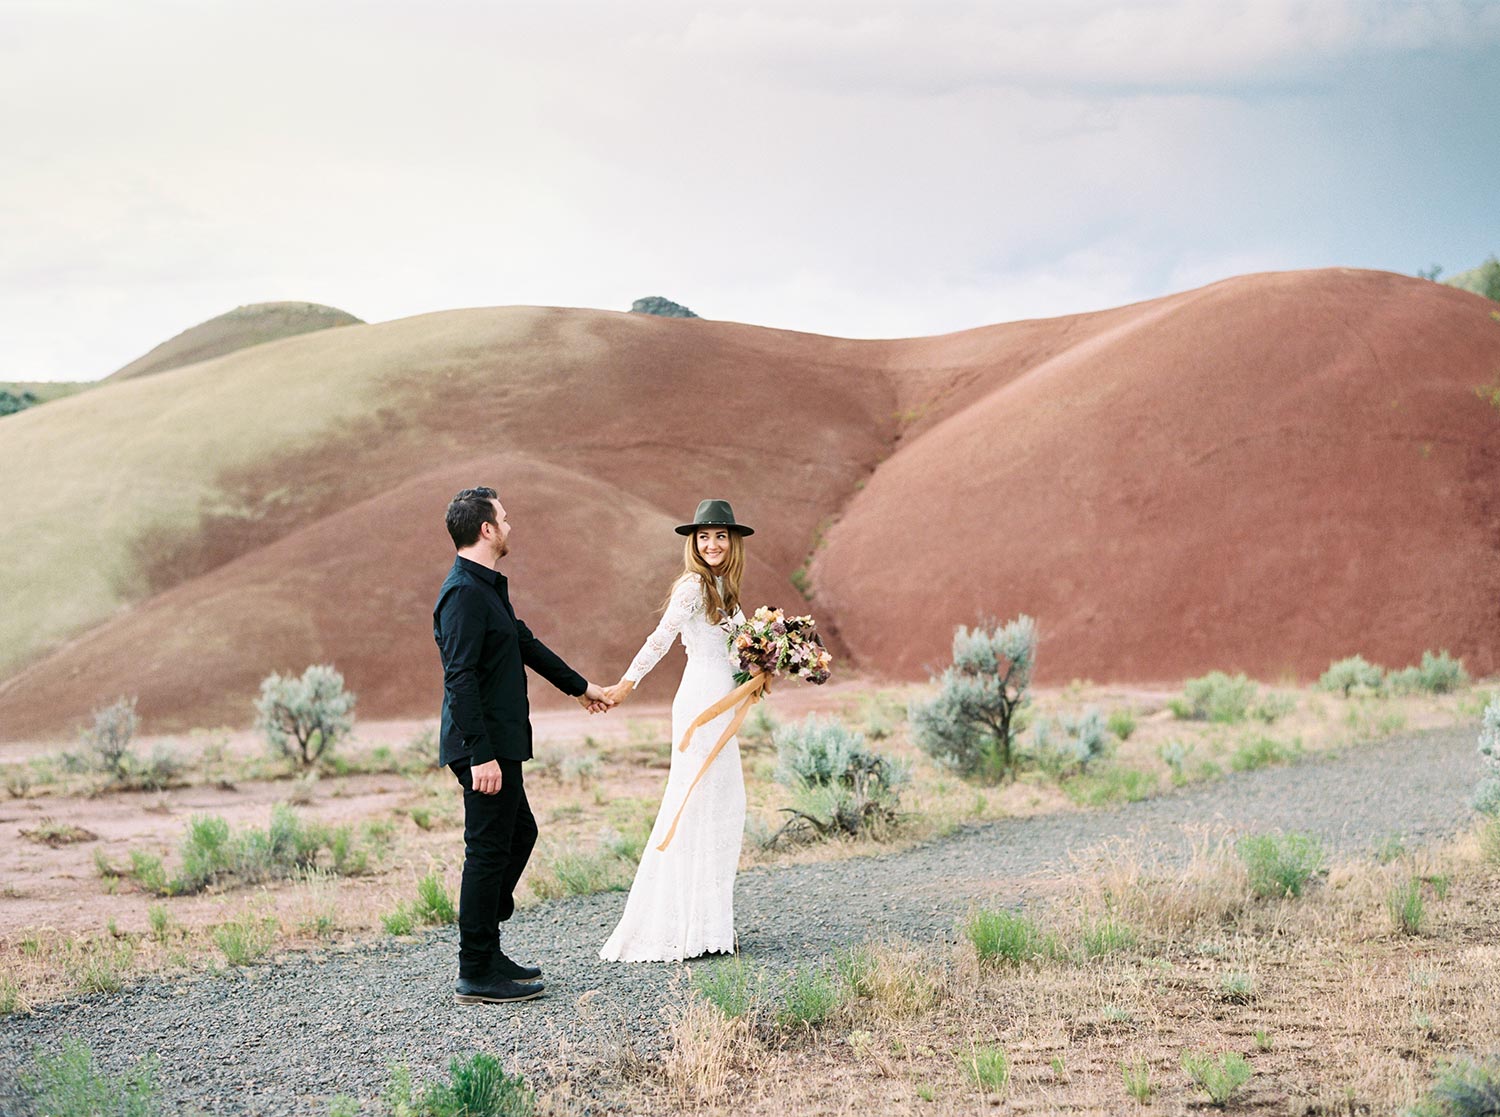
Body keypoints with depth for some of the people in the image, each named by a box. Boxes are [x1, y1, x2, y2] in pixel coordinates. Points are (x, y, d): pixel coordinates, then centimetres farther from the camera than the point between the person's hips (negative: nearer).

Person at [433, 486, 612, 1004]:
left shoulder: (488, 587, 15)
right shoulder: (464, 593, -18)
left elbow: (524, 642, 30)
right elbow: (460, 678, -24)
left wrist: (577, 685, 41)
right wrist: (481, 755, -27)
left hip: (500, 745, 11)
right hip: (486, 749, -11)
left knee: (519, 835, 19)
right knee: (489, 850, -5)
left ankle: (485, 951, 26)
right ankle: (476, 975, 3)